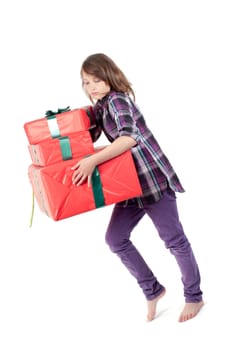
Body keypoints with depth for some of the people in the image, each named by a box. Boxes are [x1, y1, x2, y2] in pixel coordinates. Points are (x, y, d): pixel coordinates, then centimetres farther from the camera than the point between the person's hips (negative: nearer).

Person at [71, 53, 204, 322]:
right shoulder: (99, 107, 12)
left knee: (173, 239, 2)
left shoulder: (117, 99, -16)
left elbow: (129, 137, -32)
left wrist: (92, 161, -37)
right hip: (133, 183, 9)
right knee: (115, 238, 6)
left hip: (153, 178, -9)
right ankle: (152, 290, 20)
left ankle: (194, 297, 18)